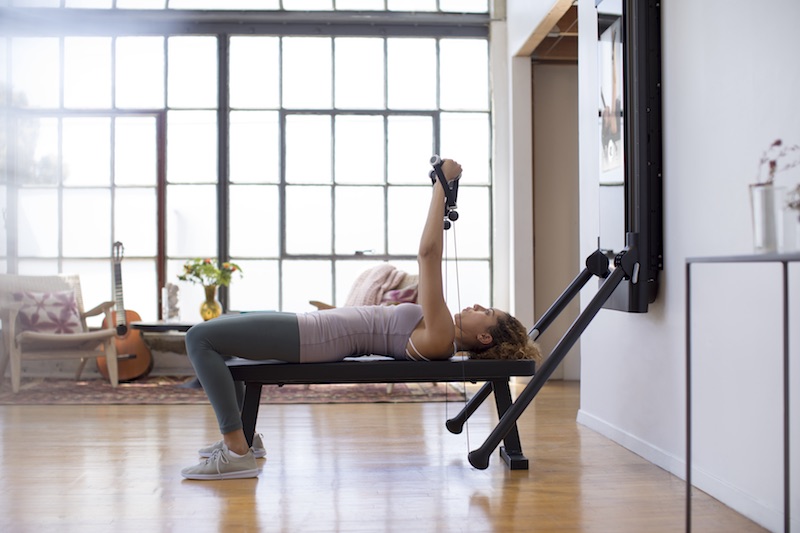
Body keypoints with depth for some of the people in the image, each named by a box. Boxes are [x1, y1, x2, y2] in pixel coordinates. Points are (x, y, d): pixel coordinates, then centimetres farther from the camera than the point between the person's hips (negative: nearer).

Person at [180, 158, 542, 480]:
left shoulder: (438, 338, -17)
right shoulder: (441, 332, 11)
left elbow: (428, 253, -23)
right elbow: (430, 255, 18)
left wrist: (442, 185, -18)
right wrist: (441, 190, 15)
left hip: (314, 339, -10)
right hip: (318, 327, 10)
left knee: (200, 337, -13)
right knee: (216, 329, 22)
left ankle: (237, 452, -11)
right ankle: (239, 434, 22)